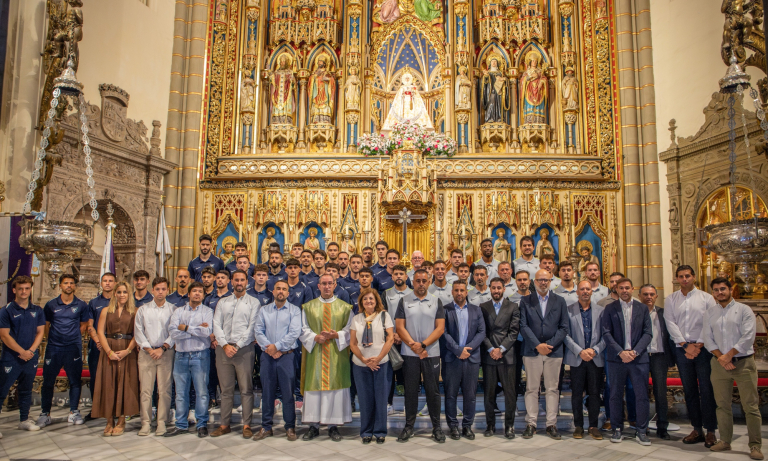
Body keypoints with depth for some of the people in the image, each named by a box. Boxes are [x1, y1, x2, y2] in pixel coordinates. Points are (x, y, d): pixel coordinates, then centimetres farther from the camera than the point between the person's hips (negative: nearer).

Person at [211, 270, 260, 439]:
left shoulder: (253, 302, 6)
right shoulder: (222, 302, 15)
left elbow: (252, 327, -3)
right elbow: (216, 325, 6)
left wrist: (237, 346, -10)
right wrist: (225, 345, -7)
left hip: (244, 349, -3)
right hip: (223, 349, 3)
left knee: (246, 389, -2)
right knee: (226, 389, 7)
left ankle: (246, 425, 5)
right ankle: (225, 425, 15)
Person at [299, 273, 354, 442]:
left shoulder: (345, 307, 8)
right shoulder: (308, 306, 10)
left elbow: (350, 330, 4)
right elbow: (303, 330, 6)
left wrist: (336, 335, -13)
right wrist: (315, 337, -12)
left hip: (337, 354, 0)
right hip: (314, 353, 1)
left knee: (336, 387, -1)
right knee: (314, 386, 1)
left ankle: (333, 426, 10)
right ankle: (314, 426, 11)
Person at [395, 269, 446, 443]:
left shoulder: (436, 301, 5)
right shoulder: (404, 302, 6)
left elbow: (440, 328, -1)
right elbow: (400, 326, 0)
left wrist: (423, 345, -12)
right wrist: (414, 345, -11)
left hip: (431, 353, 0)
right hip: (409, 354, 0)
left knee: (433, 390, 4)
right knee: (410, 390, 6)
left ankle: (436, 427, 15)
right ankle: (409, 426, 17)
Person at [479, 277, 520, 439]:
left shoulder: (513, 307, 7)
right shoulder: (483, 307, 9)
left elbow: (514, 331, 0)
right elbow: (481, 331, 4)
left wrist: (501, 349, -8)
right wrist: (490, 349, -7)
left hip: (507, 355, -1)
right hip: (488, 355, 1)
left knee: (510, 392, 0)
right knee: (489, 392, 5)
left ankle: (509, 425, 11)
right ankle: (490, 424, 15)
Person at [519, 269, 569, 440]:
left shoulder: (560, 301, 9)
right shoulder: (525, 301, 6)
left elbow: (564, 327, 3)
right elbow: (523, 326, -1)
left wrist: (550, 345, -9)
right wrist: (537, 345, -11)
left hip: (554, 351, 1)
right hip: (532, 351, -1)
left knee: (553, 388, 5)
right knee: (531, 388, 2)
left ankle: (551, 424, 14)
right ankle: (531, 424, 10)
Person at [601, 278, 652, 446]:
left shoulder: (642, 308, 9)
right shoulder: (610, 309, 5)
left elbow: (648, 333, 3)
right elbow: (606, 333, -1)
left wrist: (635, 351, -11)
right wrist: (620, 352, -12)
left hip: (639, 358, 1)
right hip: (616, 358, -1)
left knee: (642, 395, 1)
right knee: (616, 396, 6)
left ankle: (641, 431, 14)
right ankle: (617, 429, 17)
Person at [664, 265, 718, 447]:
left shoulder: (706, 297, 3)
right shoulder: (671, 299, 10)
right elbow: (670, 323, 2)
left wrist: (699, 345, -11)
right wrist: (685, 345, -7)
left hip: (703, 348, -2)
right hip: (682, 348, 3)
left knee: (706, 390, -3)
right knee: (689, 390, 6)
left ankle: (710, 431, 5)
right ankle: (697, 429, 14)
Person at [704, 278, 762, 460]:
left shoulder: (744, 310, -1)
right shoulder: (709, 314, 11)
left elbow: (748, 337, -9)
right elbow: (707, 338, 5)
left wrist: (729, 355, -11)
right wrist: (720, 357, -8)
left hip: (743, 362, -3)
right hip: (719, 363, 3)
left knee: (751, 406, -2)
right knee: (722, 405, 7)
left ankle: (755, 445, 6)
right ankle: (725, 441, 16)